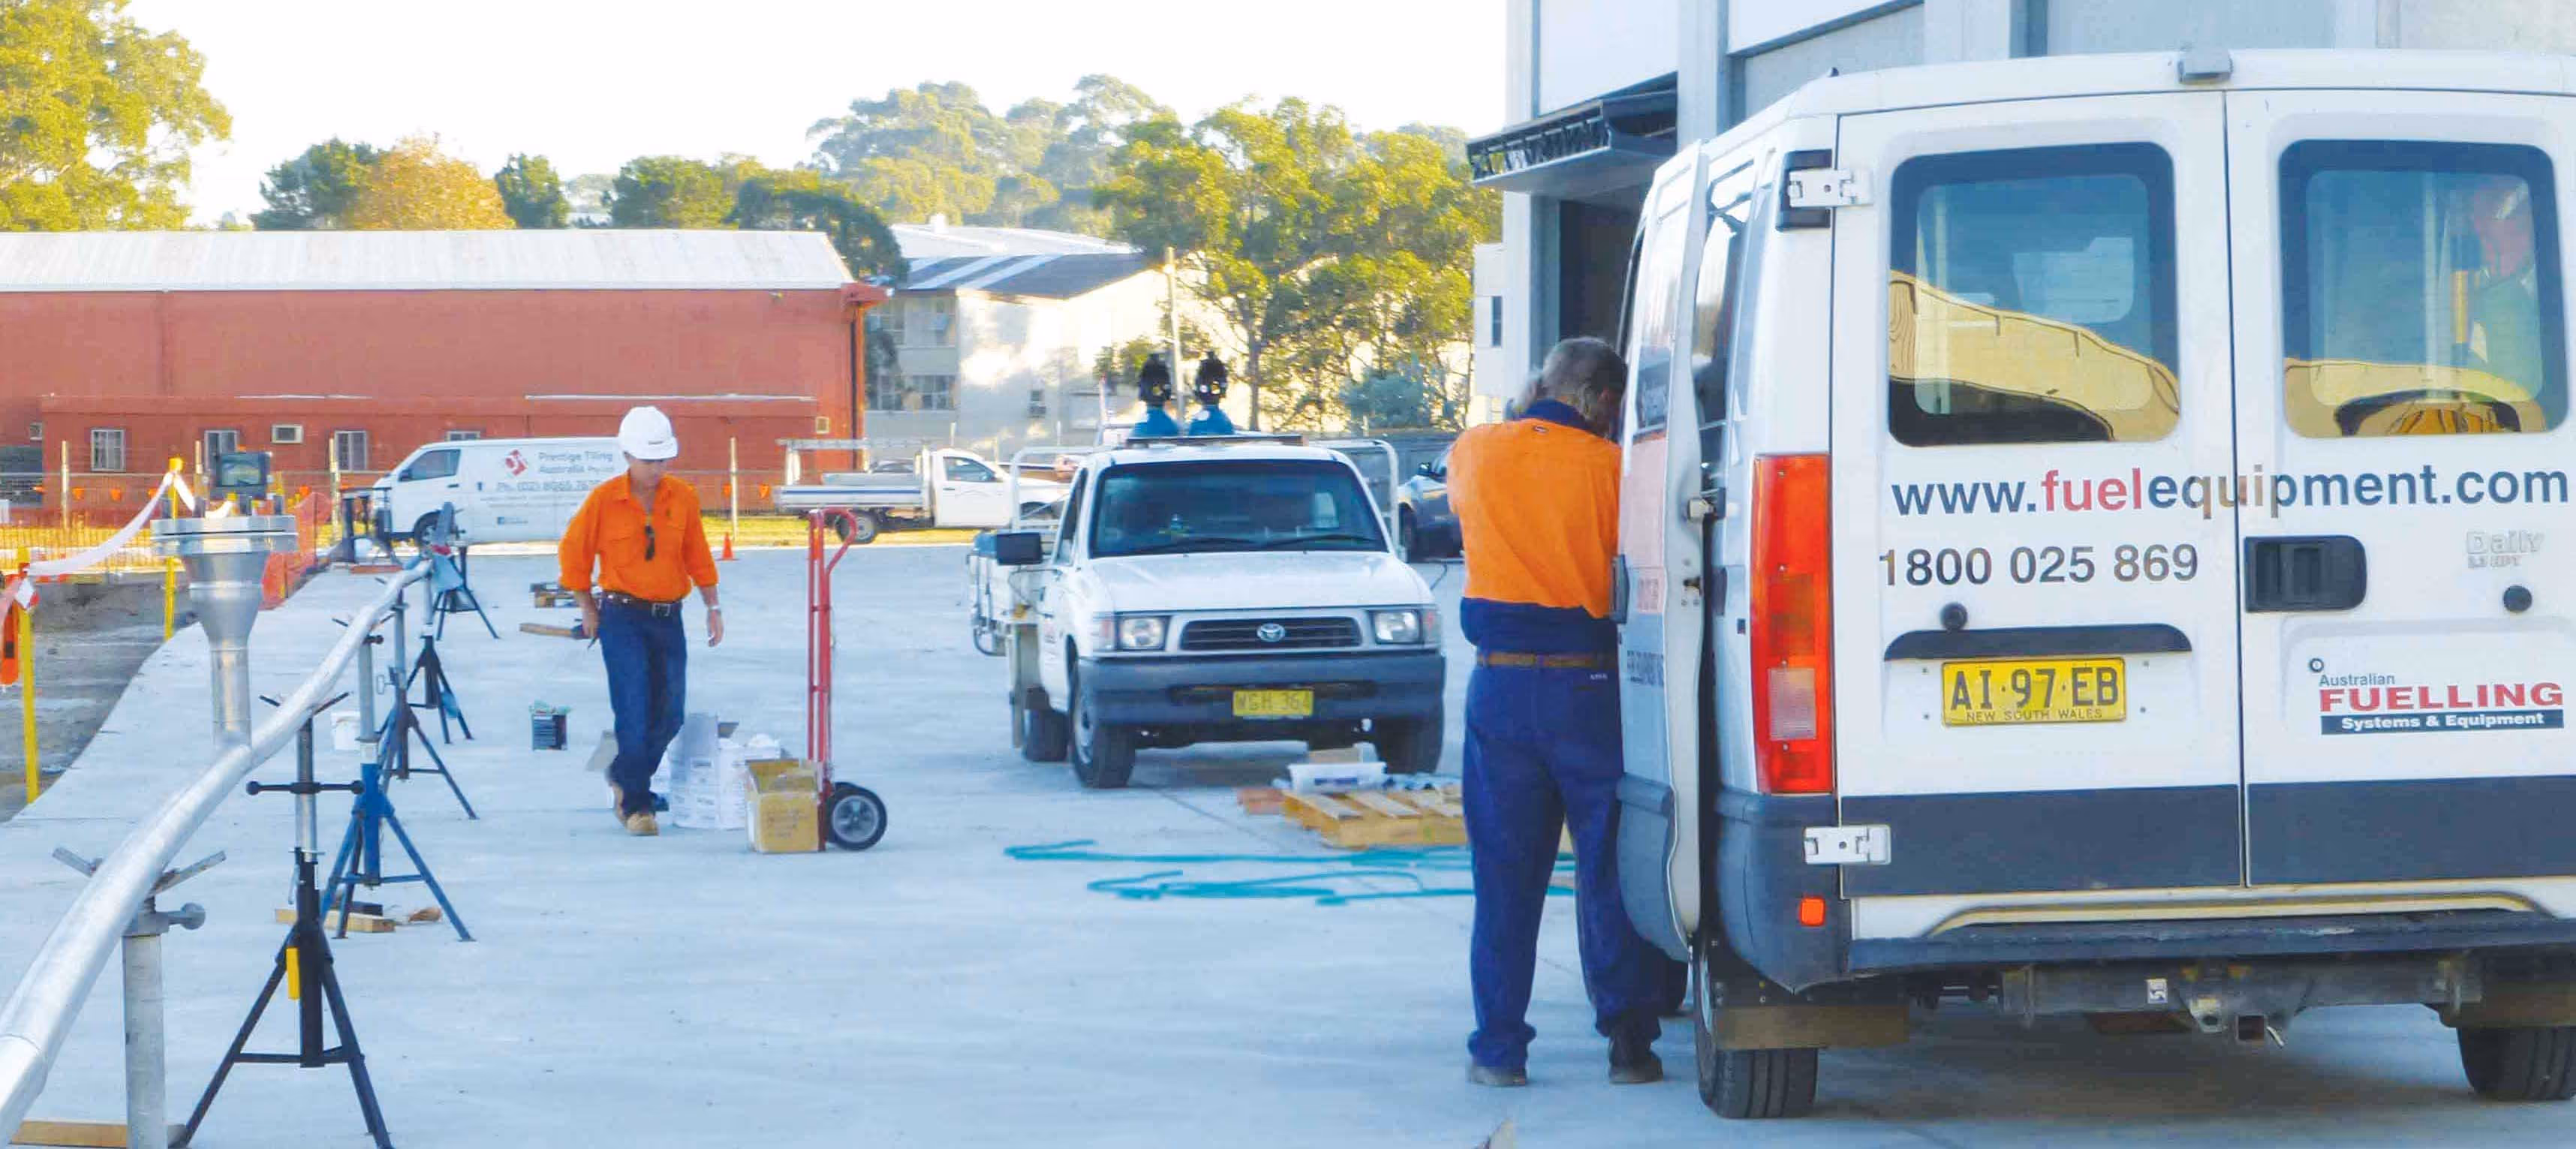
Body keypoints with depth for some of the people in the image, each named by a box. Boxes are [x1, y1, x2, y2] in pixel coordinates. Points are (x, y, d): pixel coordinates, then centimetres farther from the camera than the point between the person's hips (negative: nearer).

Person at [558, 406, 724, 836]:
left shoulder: (683, 497, 3)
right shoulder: (604, 500, -7)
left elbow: (696, 554, 13)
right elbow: (573, 552, 3)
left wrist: (712, 607, 12)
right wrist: (588, 611, 5)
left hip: (668, 619, 4)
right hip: (623, 618, -4)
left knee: (670, 715, 4)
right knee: (635, 714, -10)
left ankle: (624, 775, 28)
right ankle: (636, 805, -1)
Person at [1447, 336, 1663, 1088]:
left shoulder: (1473, 454, 3)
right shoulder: (1610, 469, -7)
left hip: (1500, 686, 2)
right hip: (1589, 685, -2)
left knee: (1504, 875, 8)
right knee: (1610, 870, 6)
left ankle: (1499, 1047, 8)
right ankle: (1629, 1041, 7)